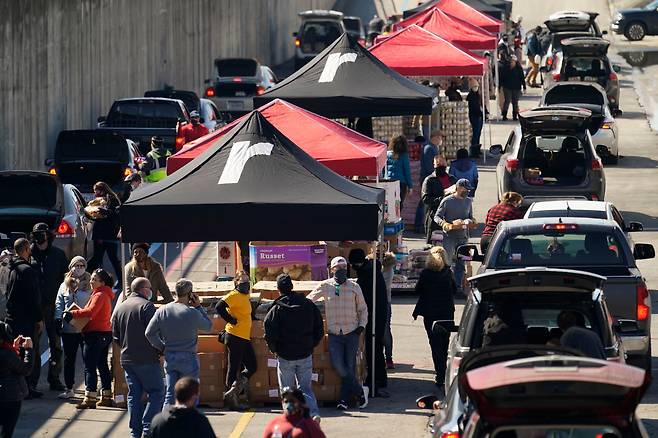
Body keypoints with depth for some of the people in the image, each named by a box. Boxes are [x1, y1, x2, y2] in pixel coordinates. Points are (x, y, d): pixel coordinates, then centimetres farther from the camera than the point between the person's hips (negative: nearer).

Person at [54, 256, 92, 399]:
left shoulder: (90, 285, -1)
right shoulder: (65, 286, 11)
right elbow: (59, 304, 11)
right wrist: (58, 319, -1)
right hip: (68, 327, 4)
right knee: (69, 359, 9)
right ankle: (69, 389, 17)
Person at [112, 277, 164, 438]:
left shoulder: (120, 308, 11)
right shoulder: (146, 306, -11)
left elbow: (115, 336, 15)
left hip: (127, 359, 7)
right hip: (147, 359, -7)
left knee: (133, 395, 10)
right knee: (156, 392, -1)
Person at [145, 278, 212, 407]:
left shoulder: (162, 311, -1)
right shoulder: (192, 313, -13)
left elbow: (149, 333, -3)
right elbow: (208, 326, 3)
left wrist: (161, 348, 11)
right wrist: (199, 307, 4)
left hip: (169, 358, 4)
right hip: (188, 358, -4)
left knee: (170, 396, 8)